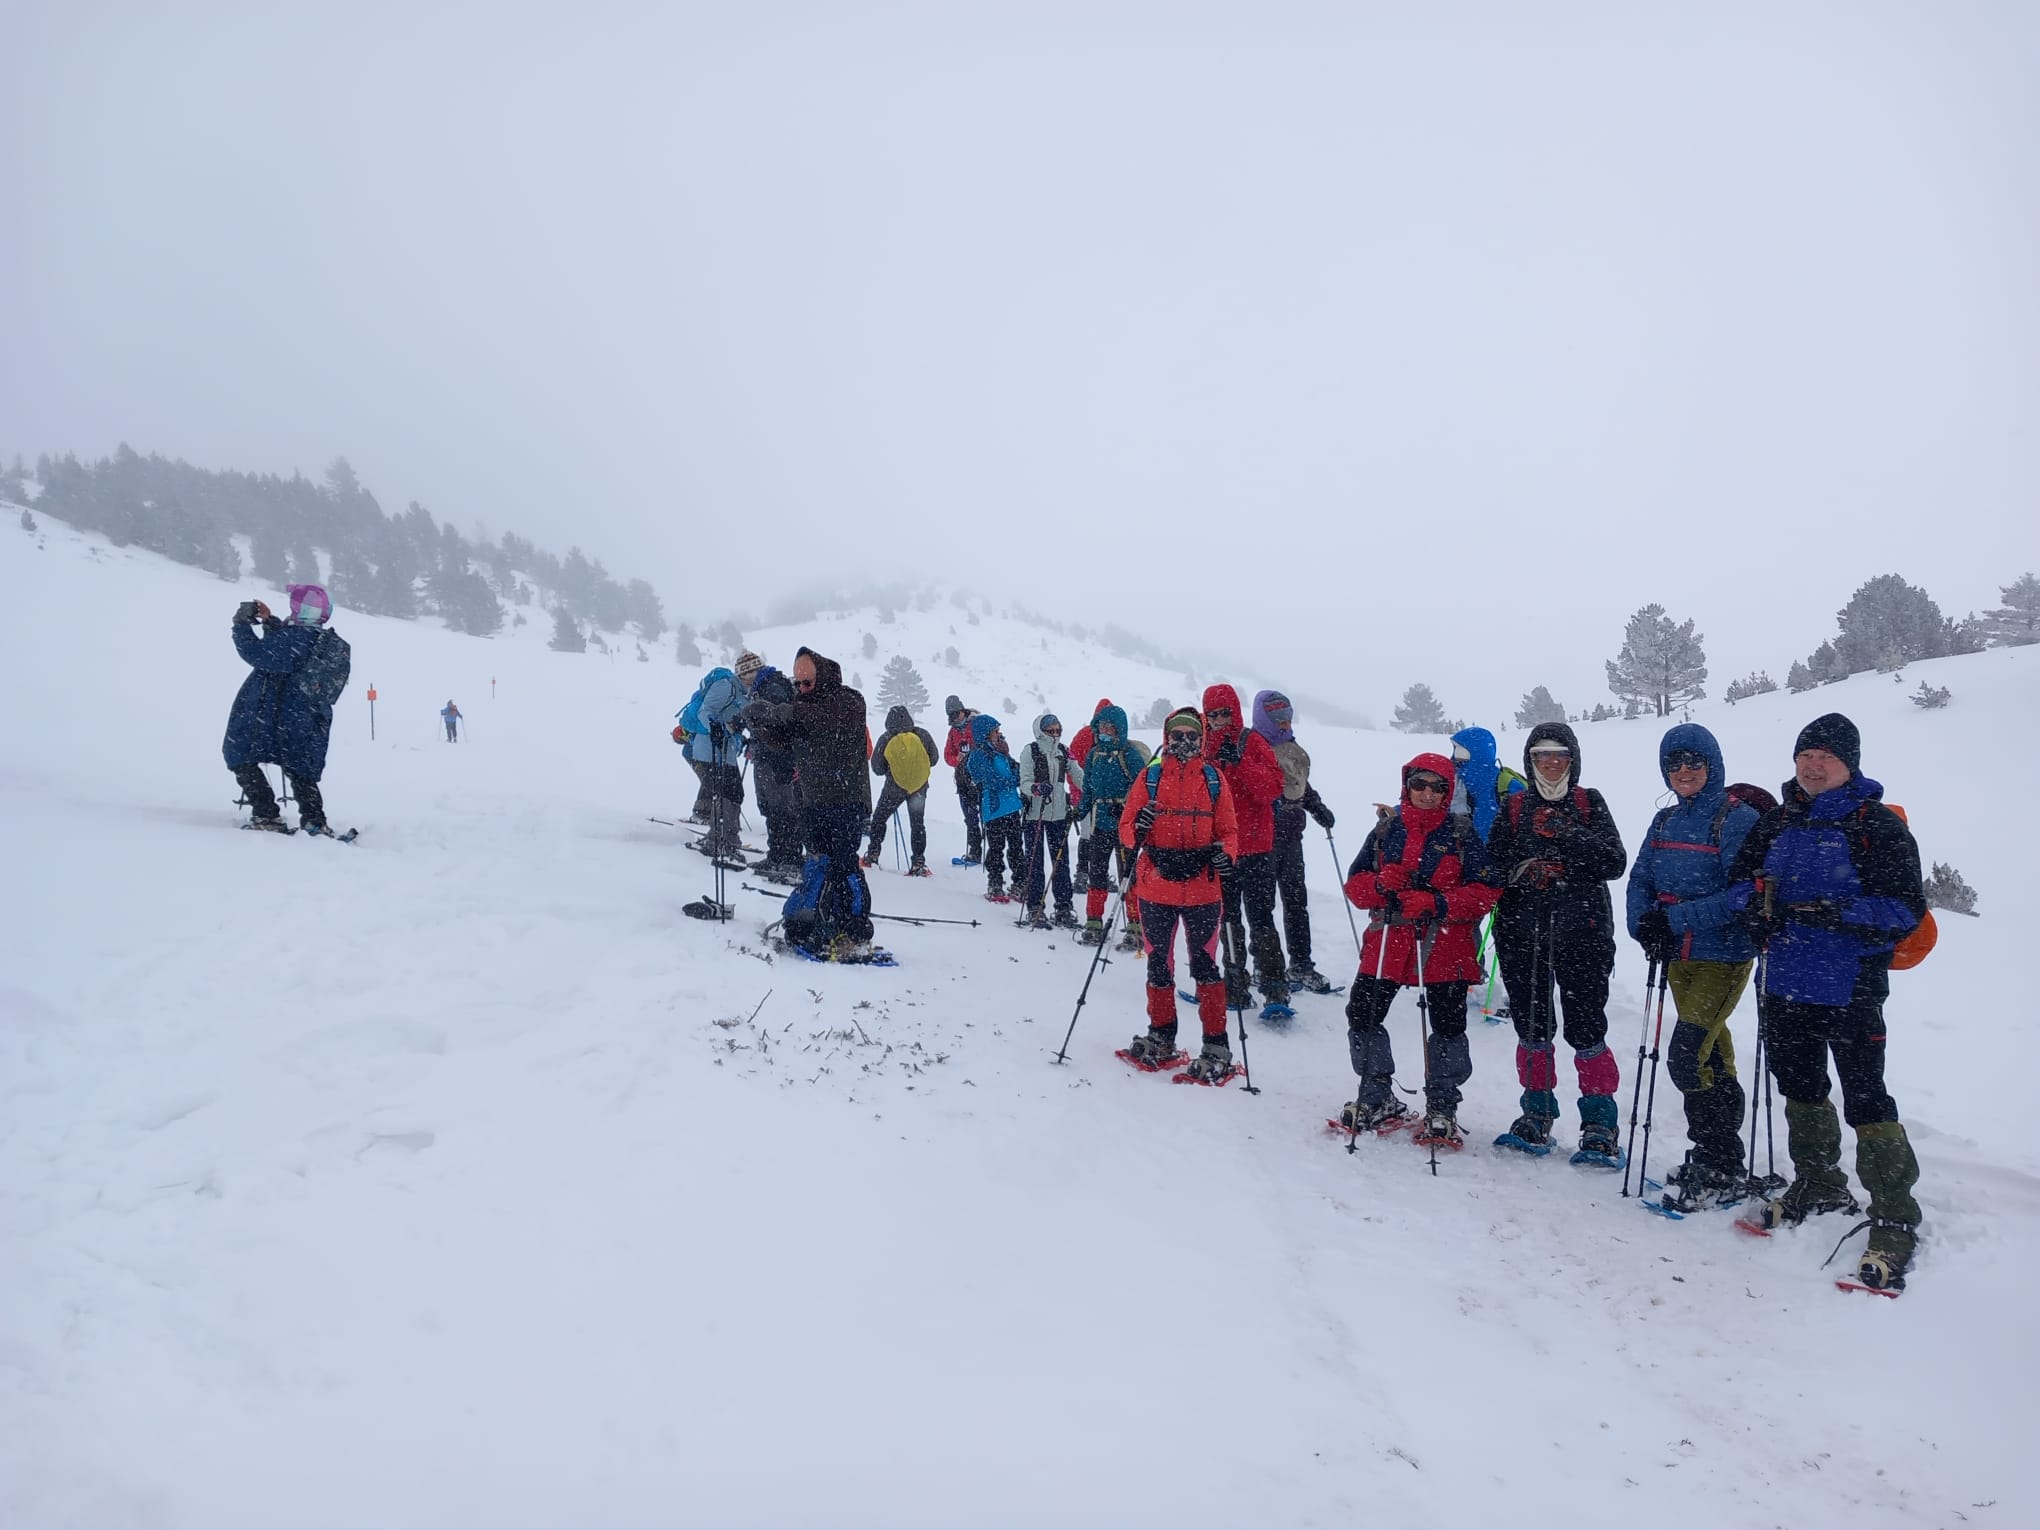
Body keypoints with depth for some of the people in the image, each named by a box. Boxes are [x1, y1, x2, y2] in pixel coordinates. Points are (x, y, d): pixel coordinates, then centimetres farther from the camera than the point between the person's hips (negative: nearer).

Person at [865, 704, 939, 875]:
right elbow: (934, 759, 0)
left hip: (894, 788, -2)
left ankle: (873, 853, 21)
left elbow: (877, 768, -8)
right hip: (920, 787, 2)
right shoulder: (922, 735, -12)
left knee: (879, 819, 19)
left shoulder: (886, 739, -17)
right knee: (918, 824, 13)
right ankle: (918, 862, 9)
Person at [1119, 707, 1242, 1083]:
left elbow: (1228, 831, 7)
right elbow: (1126, 828, 3)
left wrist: (1224, 853, -14)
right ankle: (1161, 1038, 27)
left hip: (1203, 888, -1)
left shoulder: (1213, 778, 5)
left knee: (1204, 964, -2)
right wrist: (1137, 830, -20)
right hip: (1156, 887, 1)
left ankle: (1217, 1048, 6)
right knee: (1159, 963, 11)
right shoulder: (1149, 777, 4)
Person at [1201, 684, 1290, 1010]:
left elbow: (1273, 787, -12)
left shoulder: (1253, 742, -2)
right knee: (1226, 918, 11)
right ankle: (1235, 985, 20)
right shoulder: (1202, 746, 8)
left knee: (1260, 918, -8)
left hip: (1255, 847, -4)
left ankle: (1275, 987, -5)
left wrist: (1239, 761, -21)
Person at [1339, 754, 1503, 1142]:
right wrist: (1380, 885, -15)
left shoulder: (1462, 834, -1)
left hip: (1444, 946, -2)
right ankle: (1377, 1100, 20)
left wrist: (1437, 903, -19)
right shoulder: (1386, 829, 7)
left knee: (1447, 1026, 2)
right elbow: (1355, 883, 7)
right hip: (1387, 940, 3)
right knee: (1362, 1014, 2)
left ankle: (1441, 1109, 19)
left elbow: (1486, 891, -6)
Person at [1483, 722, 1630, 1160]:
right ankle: (1537, 1116, 21)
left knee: (1586, 1029, -5)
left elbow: (1615, 863, -4)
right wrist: (1521, 869, -15)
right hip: (1523, 931, 2)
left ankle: (1599, 1125, 6)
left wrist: (1568, 836, -16)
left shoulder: (1590, 803, 7)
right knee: (1531, 1026, 7)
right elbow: (1493, 863, 6)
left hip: (1582, 931, -2)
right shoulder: (1514, 808, 12)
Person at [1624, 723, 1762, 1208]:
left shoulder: (1738, 819, -11)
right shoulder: (1665, 822, 11)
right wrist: (1645, 926, -7)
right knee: (1712, 1058, 14)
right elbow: (1640, 881, 12)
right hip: (1679, 956, 7)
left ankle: (1718, 1170, -1)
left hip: (1724, 957, -7)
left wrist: (1675, 918, -22)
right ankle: (1723, 1159, 24)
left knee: (1687, 1058, -13)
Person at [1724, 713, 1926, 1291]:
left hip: (1850, 988, -6)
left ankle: (1895, 1217, 7)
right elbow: (1738, 879, 12)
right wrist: (1755, 902, -11)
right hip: (1784, 984, 6)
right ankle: (1819, 1184, 38)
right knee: (1799, 1086, 19)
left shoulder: (1878, 825, -7)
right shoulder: (1778, 822, 10)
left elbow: (1905, 909, -12)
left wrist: (1835, 912, -25)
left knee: (1864, 1097, -5)